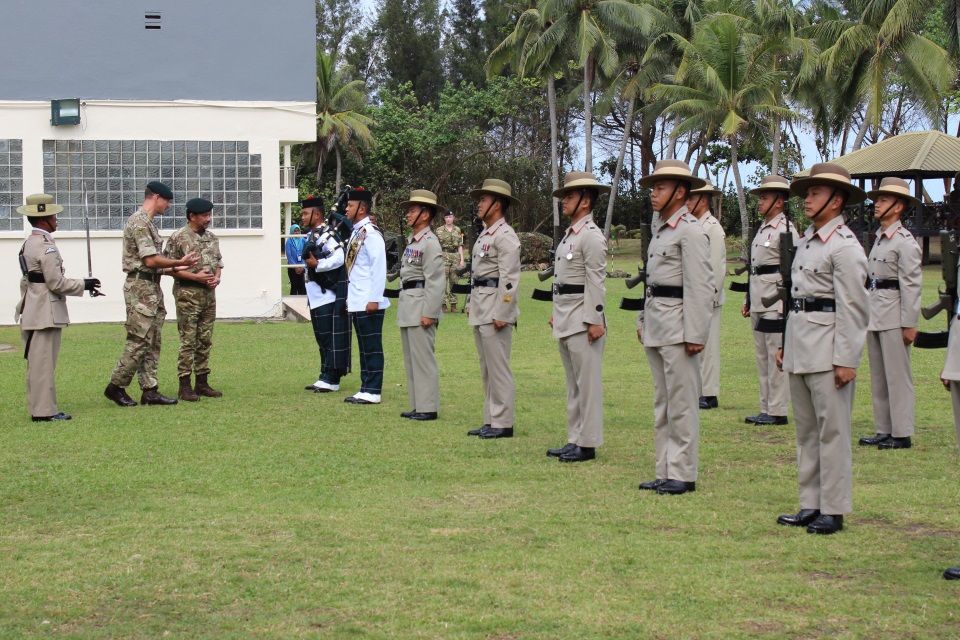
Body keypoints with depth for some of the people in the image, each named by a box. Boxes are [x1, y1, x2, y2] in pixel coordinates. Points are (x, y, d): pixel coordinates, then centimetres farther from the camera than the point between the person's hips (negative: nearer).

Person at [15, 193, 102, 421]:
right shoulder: (46, 246, -17)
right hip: (46, 314, -10)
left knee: (36, 362, 13)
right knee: (44, 363, -5)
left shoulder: (29, 244, 13)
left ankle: (38, 408, 20)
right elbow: (57, 283, -18)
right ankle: (44, 411, -1)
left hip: (32, 313, 10)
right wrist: (84, 284, -7)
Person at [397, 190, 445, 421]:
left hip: (421, 306, -10)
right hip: (407, 306, 10)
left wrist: (429, 313, -20)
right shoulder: (411, 241, 16)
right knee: (411, 358, 12)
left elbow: (435, 282, -17)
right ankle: (417, 405, 18)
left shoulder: (430, 243, -13)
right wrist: (403, 307, 19)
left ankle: (428, 408, -3)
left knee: (423, 358, -7)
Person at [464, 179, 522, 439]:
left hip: (496, 308, -10)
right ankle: (491, 420, 18)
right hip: (480, 310, 10)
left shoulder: (505, 235, -12)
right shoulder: (484, 235, 18)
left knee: (498, 368, -7)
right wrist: (473, 307, 19)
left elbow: (509, 278, -18)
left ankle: (503, 423, -3)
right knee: (486, 369, 12)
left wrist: (501, 314, -22)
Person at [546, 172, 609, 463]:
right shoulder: (570, 234, 17)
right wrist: (557, 313, 21)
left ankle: (587, 444, -1)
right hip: (566, 319, 10)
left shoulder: (591, 235, -13)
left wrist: (595, 320, -21)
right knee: (573, 383, 14)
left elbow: (596, 281, -17)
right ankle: (574, 440, 20)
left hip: (583, 319, -10)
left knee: (587, 383, -5)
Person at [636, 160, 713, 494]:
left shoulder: (691, 231, -12)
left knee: (681, 403, -4)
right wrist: (643, 321, 19)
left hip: (678, 326, -10)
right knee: (662, 403, 13)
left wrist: (696, 334, -19)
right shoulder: (660, 228, 16)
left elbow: (701, 287, -16)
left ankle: (683, 474, 2)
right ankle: (665, 472, 18)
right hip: (656, 326, 10)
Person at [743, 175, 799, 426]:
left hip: (776, 304, -10)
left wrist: (785, 305, -19)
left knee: (777, 358, -6)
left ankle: (778, 412, -2)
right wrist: (748, 300, 21)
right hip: (759, 304, 10)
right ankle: (766, 409, 18)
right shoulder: (763, 228, 17)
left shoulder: (785, 229, -11)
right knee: (762, 358, 12)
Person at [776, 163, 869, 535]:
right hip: (800, 347, 9)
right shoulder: (807, 240, 16)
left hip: (828, 348, -9)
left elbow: (853, 308, -14)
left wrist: (847, 360, -17)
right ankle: (810, 505, 19)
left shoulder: (844, 246, -11)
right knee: (806, 431, 12)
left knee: (832, 431, -3)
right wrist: (785, 344, 19)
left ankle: (834, 510, 2)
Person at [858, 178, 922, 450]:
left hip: (894, 317, -9)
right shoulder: (879, 238, 15)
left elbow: (912, 285, -14)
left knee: (897, 375, -4)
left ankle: (902, 434, 2)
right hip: (874, 315, 9)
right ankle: (884, 430, 17)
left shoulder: (905, 241, -11)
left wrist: (909, 324, -17)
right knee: (878, 376, 11)